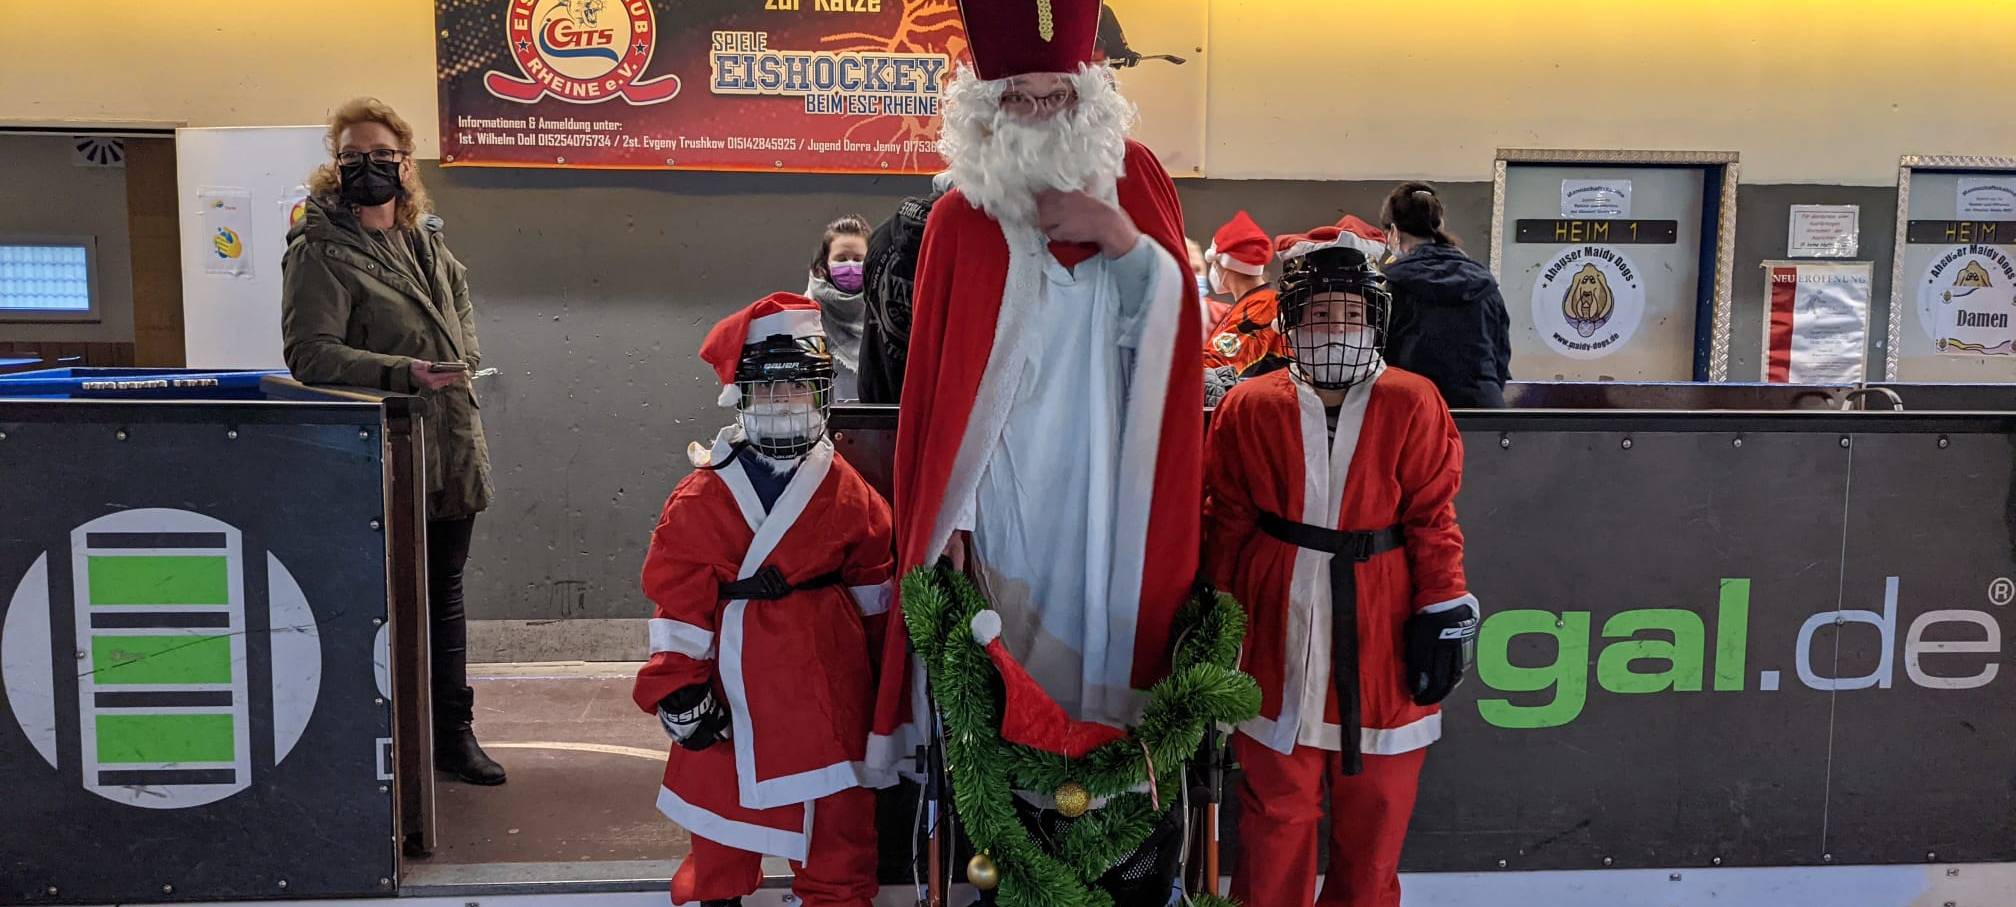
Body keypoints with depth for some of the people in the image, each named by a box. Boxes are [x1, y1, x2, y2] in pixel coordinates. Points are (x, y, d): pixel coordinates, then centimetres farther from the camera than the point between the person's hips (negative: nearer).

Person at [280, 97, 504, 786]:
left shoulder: (423, 243, 13)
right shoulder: (320, 251, -8)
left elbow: (459, 297, 31)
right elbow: (310, 353, -17)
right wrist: (406, 374, -27)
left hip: (450, 453, 7)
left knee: (444, 593, 15)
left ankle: (454, 736, 26)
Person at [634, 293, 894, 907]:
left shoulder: (847, 491, 1)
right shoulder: (702, 497, -5)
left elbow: (873, 581, 8)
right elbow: (677, 596, -5)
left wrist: (883, 665, 10)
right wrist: (676, 685, -9)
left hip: (827, 673, 1)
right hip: (734, 670, -1)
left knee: (836, 805, 9)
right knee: (722, 787, 12)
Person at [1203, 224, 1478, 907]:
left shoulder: (1412, 405, -1)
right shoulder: (1250, 408, -1)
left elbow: (1432, 517, 1)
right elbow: (1227, 524, 4)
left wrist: (1444, 611, -4)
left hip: (1381, 630, 0)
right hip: (1279, 631, 0)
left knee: (1376, 808, 11)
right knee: (1277, 807, 9)